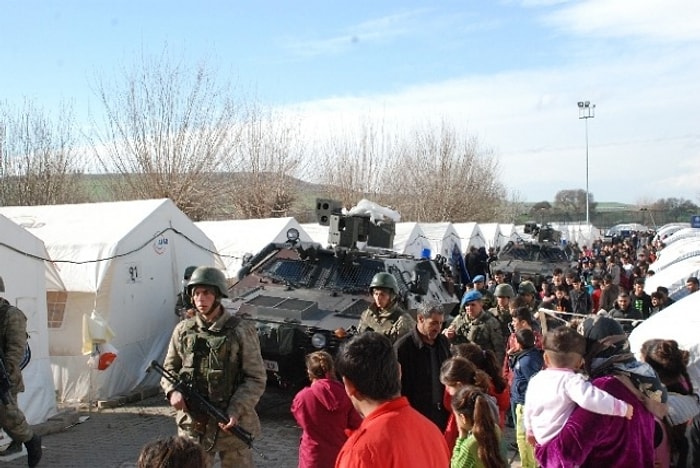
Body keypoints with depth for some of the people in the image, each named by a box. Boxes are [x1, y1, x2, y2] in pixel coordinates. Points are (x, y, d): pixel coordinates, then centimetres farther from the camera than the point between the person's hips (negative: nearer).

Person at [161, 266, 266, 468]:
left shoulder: (241, 330, -7)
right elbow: (170, 368, 13)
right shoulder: (183, 330, 4)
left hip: (231, 425, -3)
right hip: (192, 424, 3)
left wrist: (236, 411, -19)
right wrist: (173, 391, -8)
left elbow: (256, 379, -7)